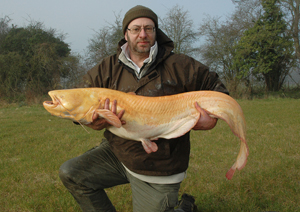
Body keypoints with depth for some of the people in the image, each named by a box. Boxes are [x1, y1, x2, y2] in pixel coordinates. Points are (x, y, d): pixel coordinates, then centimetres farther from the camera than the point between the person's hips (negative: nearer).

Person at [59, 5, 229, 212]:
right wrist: (93, 122, -23)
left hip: (159, 170, -3)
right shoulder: (108, 68, -2)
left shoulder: (178, 65, -9)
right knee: (71, 174, -10)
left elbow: (217, 89, 0)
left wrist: (212, 119, -21)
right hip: (116, 151, 3)